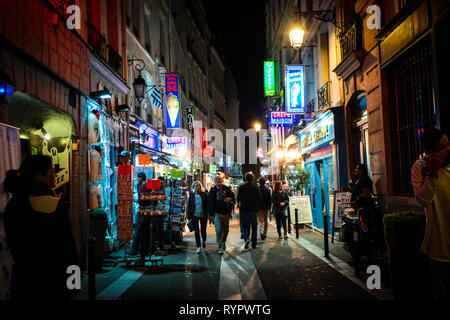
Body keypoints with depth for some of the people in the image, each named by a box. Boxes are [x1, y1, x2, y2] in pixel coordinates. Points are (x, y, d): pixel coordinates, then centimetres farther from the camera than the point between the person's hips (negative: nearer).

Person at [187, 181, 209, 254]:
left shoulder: (204, 195, -3)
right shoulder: (192, 195, 2)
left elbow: (207, 205, -1)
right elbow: (189, 206, 5)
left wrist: (208, 215, -5)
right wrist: (189, 217, 2)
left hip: (203, 215, -1)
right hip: (195, 216, 1)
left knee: (203, 230, 4)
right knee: (196, 231, 0)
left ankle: (204, 240, 38)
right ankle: (199, 247, 8)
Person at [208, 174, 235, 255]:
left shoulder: (227, 189, 4)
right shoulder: (212, 190, -1)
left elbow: (233, 196, 14)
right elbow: (210, 203, 0)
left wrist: (230, 199, -11)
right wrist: (210, 214, -3)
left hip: (226, 213, 3)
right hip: (217, 213, -3)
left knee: (226, 230, 11)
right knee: (219, 229, -12)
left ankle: (223, 243, 32)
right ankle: (220, 246, -5)